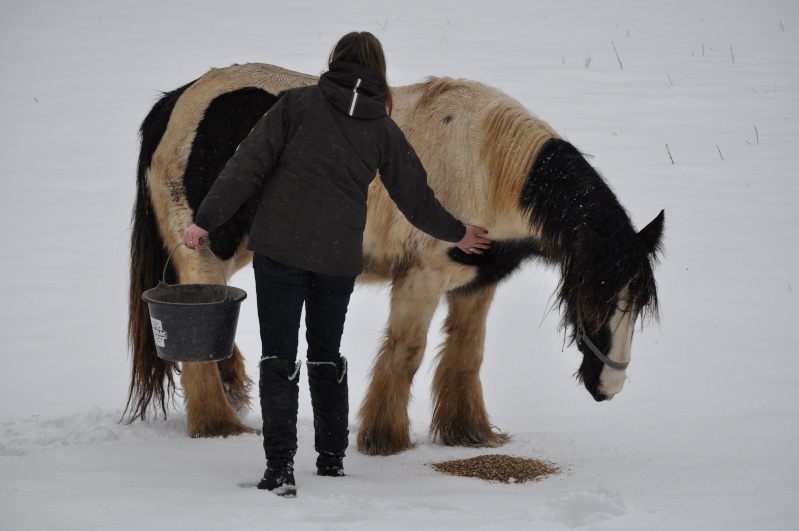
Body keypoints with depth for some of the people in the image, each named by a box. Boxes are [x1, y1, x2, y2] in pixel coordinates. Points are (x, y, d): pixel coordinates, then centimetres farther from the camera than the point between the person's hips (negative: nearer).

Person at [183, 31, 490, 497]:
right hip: (340, 257, 3)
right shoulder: (384, 130, 5)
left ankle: (280, 467, -8)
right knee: (327, 354, 20)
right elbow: (416, 196, 14)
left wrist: (206, 220, -3)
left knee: (279, 354, 1)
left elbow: (249, 165, -7)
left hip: (280, 248, -3)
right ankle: (332, 458, 26)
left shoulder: (297, 104, -2)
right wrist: (455, 233, 32)